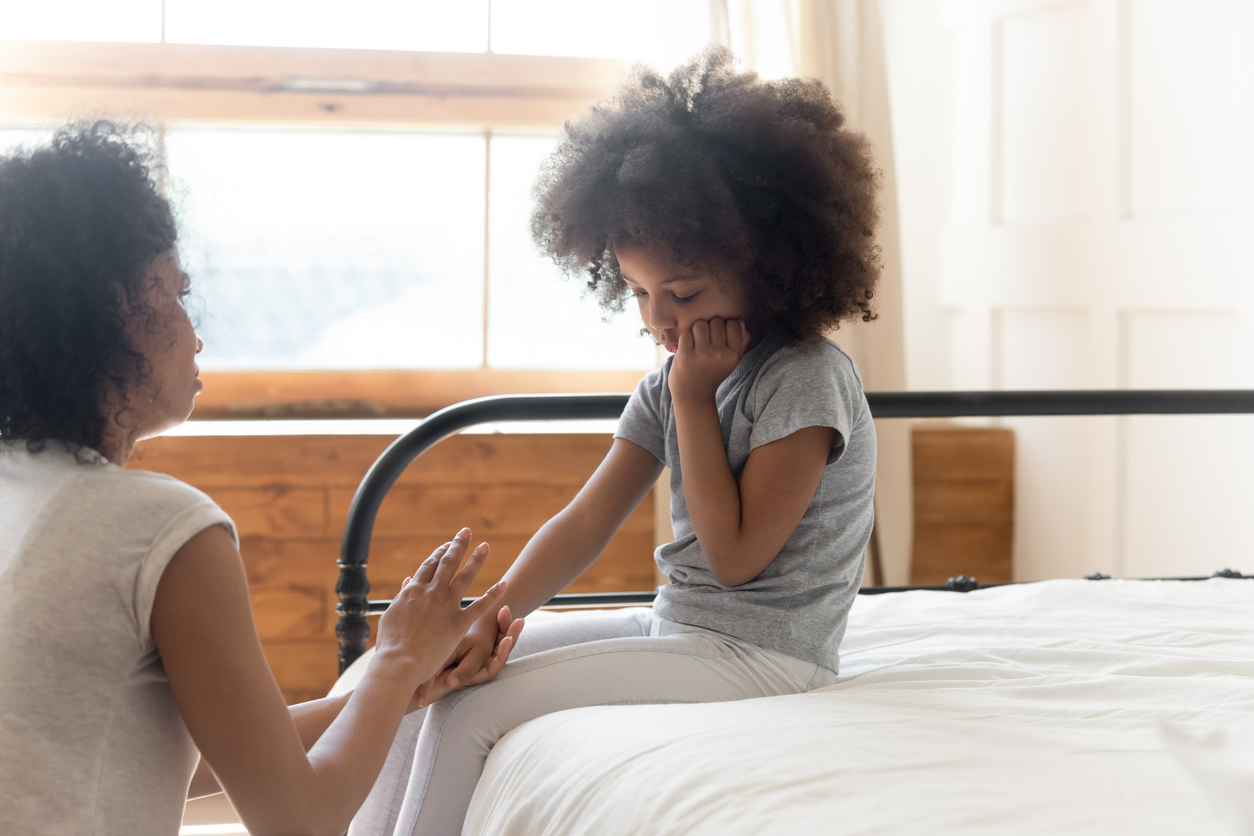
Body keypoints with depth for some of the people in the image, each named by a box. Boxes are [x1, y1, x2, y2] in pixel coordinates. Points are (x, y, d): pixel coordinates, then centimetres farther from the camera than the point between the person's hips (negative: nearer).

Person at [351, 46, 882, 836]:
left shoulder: (810, 379, -16)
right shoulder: (673, 380, 6)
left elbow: (735, 555, -19)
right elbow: (586, 521, -2)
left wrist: (694, 399, -16)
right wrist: (494, 615, -18)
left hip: (760, 656, -8)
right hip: (673, 627, 8)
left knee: (476, 707, -17)